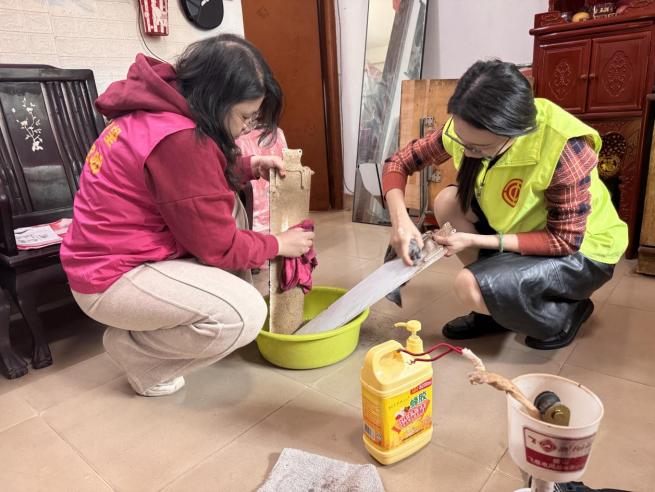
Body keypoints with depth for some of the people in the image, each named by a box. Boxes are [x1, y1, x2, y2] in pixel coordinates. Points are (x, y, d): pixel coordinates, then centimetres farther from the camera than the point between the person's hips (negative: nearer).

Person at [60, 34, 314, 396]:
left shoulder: (161, 108, 2)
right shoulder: (178, 139, -28)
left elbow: (199, 175, 19)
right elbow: (217, 244, -20)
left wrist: (249, 167, 3)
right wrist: (278, 244, -4)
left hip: (119, 253, 10)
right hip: (112, 279, -10)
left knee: (231, 209, 11)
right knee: (246, 314, -23)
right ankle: (133, 348, 1)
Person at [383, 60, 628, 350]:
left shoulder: (563, 149, -35)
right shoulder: (467, 130, -19)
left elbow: (565, 241, -26)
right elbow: (399, 162, -11)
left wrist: (476, 241, -32)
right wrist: (400, 219, -29)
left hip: (581, 249, -6)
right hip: (527, 227, 6)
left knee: (470, 287, -27)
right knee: (447, 202, -16)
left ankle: (568, 309, 2)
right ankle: (497, 305, 1)